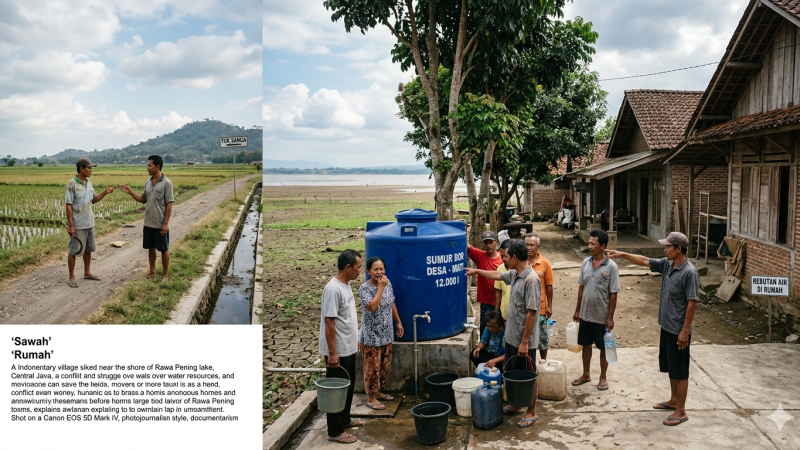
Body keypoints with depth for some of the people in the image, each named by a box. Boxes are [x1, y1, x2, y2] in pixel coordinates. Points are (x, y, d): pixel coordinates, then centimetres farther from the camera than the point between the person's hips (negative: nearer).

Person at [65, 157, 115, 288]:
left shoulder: (89, 183, 6)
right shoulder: (72, 184, -16)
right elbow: (68, 206, -16)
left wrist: (105, 192, -2)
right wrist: (70, 225, -18)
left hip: (89, 223, 8)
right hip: (78, 225, -7)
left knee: (88, 249, 17)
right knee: (74, 251, 2)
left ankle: (87, 273, 30)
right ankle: (72, 277, 13)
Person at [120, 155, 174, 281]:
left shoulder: (166, 183, -13)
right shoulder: (148, 182, 7)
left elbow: (169, 204, -14)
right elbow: (143, 199, 16)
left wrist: (166, 223, -16)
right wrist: (130, 192, 1)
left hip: (160, 224, -7)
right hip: (148, 223, 7)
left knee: (164, 249, 4)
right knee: (150, 247, 15)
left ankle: (165, 274, 14)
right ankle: (152, 271, 27)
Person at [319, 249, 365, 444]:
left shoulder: (346, 285, 7)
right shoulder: (333, 289, -24)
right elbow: (329, 322, -24)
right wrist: (332, 353, -23)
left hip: (349, 348, 10)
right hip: (338, 351, -10)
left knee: (348, 386, 21)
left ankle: (344, 420, 36)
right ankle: (335, 431, 13)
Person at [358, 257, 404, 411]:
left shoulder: (387, 283, 2)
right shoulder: (364, 288, -18)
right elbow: (372, 307, -32)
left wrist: (398, 322, 16)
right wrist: (381, 287, -27)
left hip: (386, 334, 7)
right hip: (371, 336, -7)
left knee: (385, 366, 18)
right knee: (373, 367, 4)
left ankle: (378, 392, 35)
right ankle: (371, 398, 17)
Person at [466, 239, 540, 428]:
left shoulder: (531, 280, -24)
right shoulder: (514, 274, 3)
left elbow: (531, 313, -25)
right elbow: (497, 275, 26)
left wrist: (525, 342, -22)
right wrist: (477, 271, 36)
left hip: (524, 340, -9)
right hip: (511, 336, 9)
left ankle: (531, 412, 21)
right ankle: (516, 405, 36)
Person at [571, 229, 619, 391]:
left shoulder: (611, 266, -14)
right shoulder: (586, 263, 1)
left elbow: (613, 294, -12)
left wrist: (610, 317, -13)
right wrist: (577, 310, 10)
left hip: (602, 316, -5)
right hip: (585, 314, 5)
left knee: (603, 347, 10)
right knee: (586, 345, 16)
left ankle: (603, 378, 25)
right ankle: (586, 375, 32)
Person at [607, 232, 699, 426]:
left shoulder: (689, 272, -22)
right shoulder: (667, 264, 2)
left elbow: (692, 303, -22)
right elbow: (644, 261, 15)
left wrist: (685, 331, -21)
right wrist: (622, 255, 12)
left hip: (678, 330, -9)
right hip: (666, 326, 9)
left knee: (680, 371, 2)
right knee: (670, 367, 21)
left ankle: (681, 411, 12)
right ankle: (673, 400, 37)